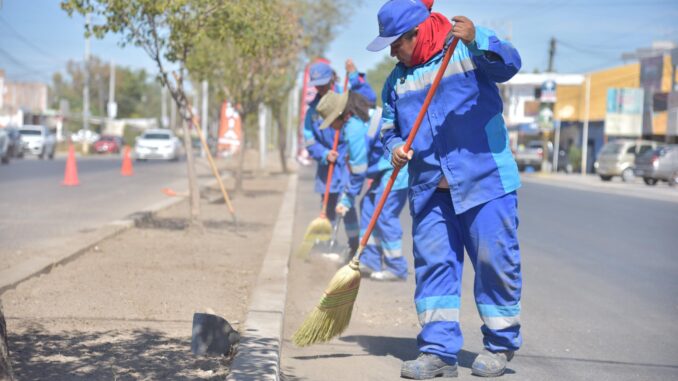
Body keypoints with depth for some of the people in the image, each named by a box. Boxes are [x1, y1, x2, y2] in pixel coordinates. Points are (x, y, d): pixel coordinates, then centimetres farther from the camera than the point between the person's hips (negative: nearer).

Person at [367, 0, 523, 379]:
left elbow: (509, 64, -19)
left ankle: (501, 345, 14)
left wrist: (476, 41, -38)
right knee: (433, 264, 1)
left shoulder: (468, 46, -2)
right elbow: (390, 128, 20)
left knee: (494, 261, -1)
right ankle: (439, 350, 6)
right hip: (429, 191, 5)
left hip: (484, 180, -5)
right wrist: (395, 146, -3)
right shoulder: (397, 80, 14)